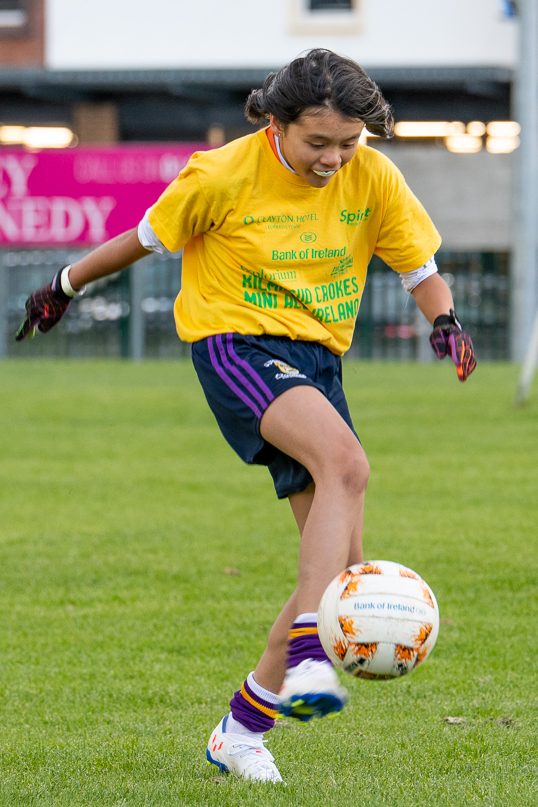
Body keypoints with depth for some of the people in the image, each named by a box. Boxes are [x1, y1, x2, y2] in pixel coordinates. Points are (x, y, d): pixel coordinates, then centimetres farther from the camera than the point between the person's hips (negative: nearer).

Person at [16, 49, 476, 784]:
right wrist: (65, 287, 15)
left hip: (318, 358, 6)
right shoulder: (223, 176, -11)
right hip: (236, 342, -6)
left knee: (340, 566, -1)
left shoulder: (373, 179, -1)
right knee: (346, 465, -34)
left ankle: (242, 728, 11)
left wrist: (444, 320, -15)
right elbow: (148, 237, 5)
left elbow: (421, 267, 7)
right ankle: (308, 658, -43)